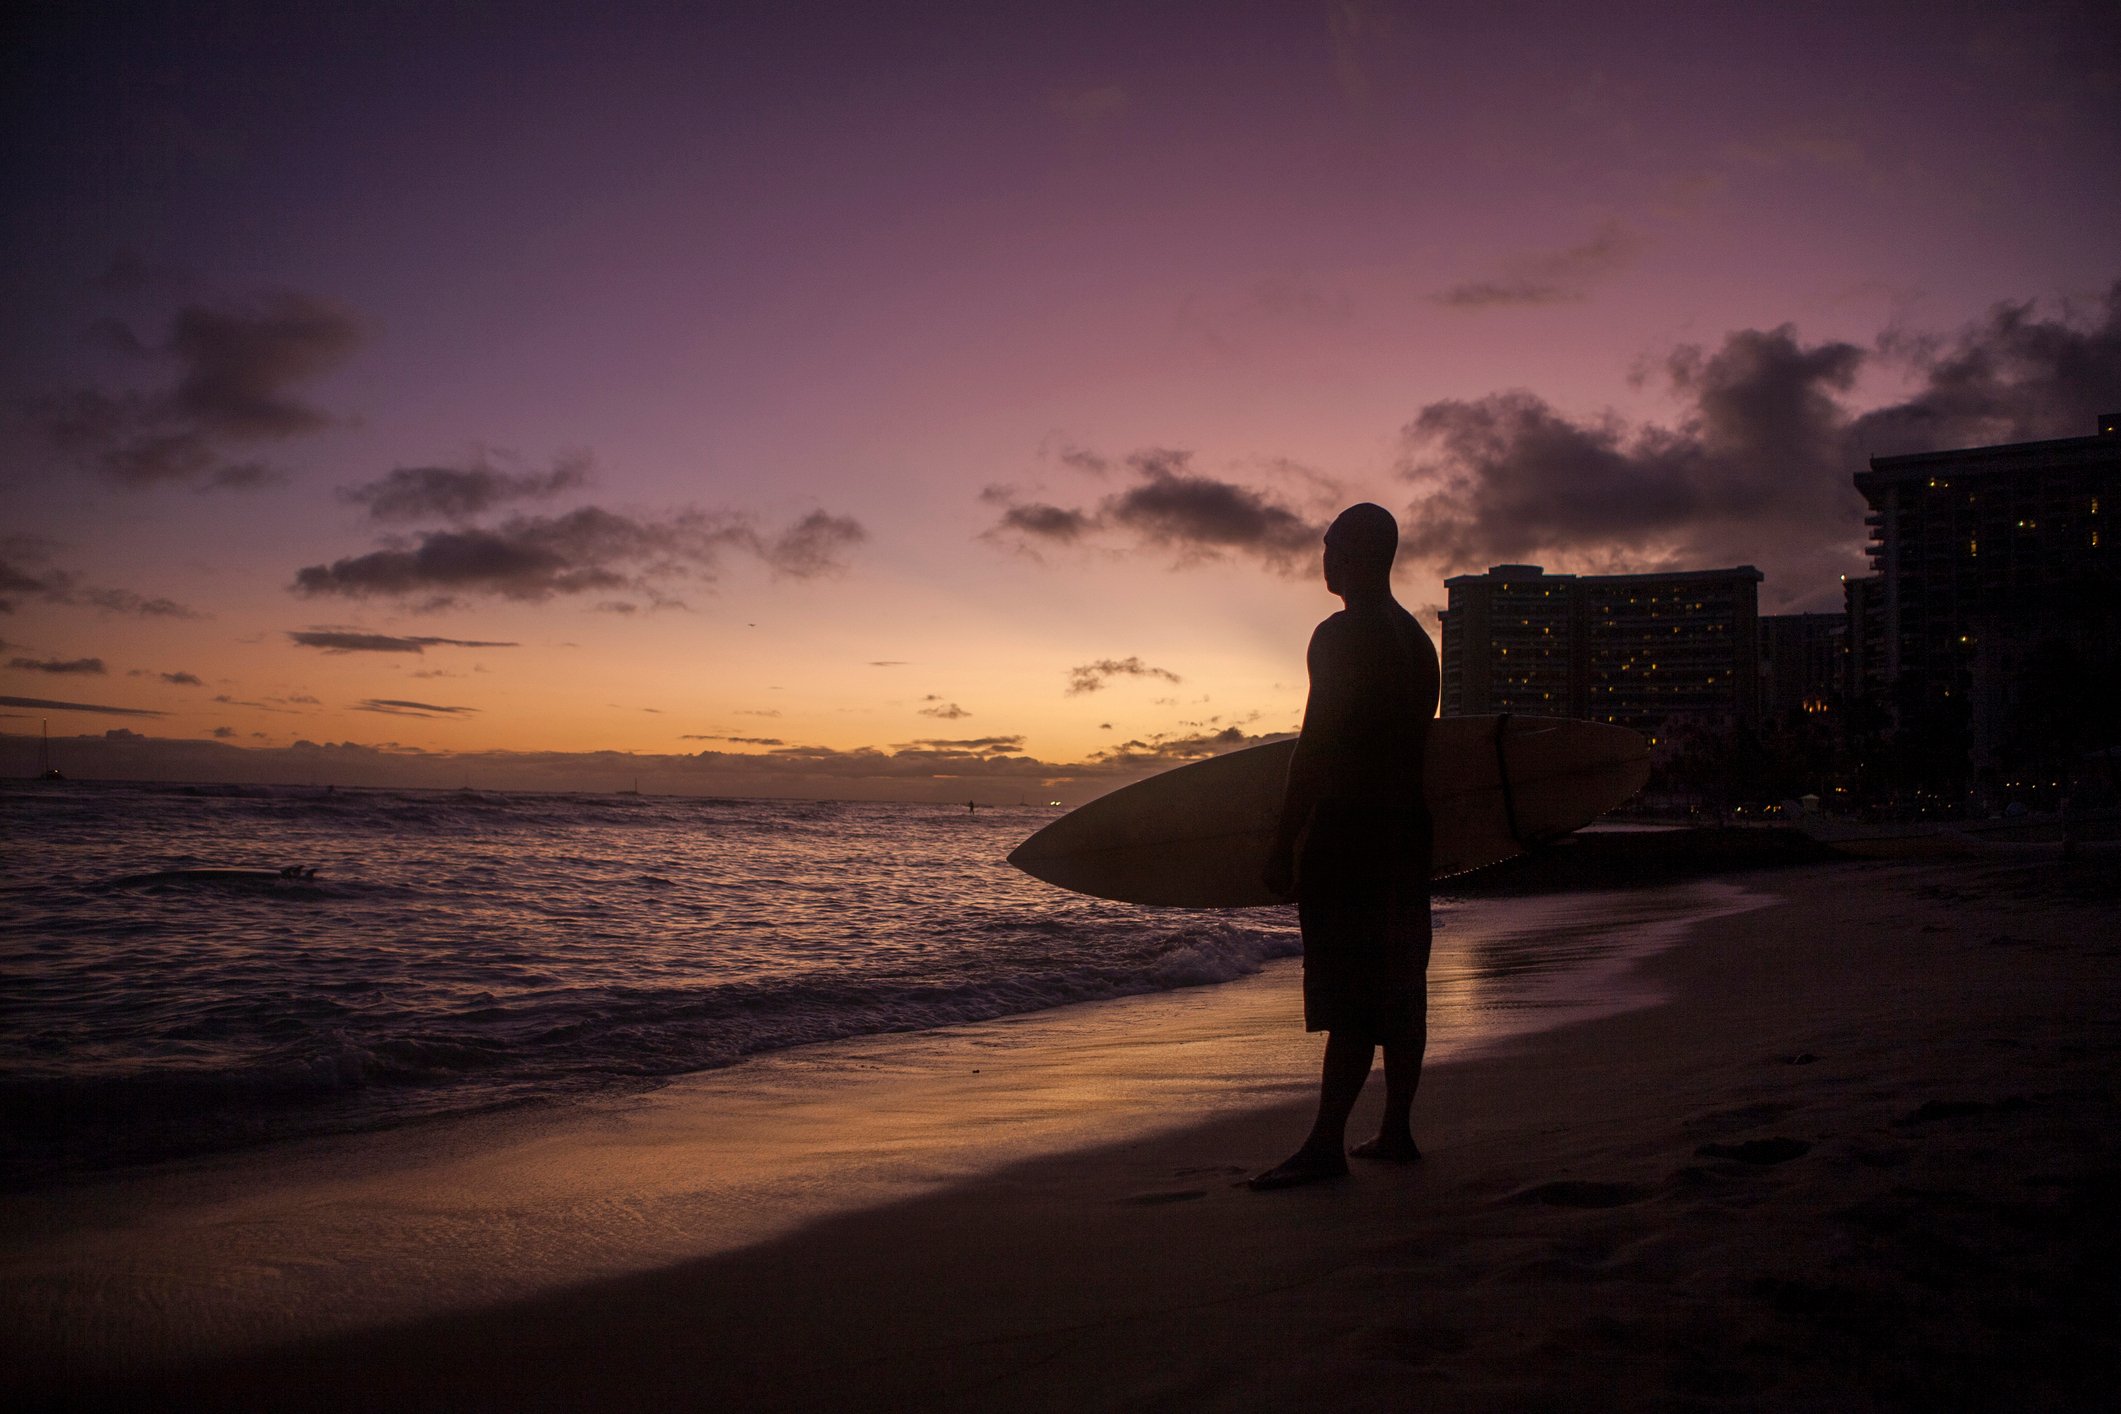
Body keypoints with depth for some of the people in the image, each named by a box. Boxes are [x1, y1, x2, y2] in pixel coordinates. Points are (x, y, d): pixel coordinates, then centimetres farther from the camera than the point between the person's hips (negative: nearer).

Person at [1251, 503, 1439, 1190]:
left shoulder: (1340, 635, -11)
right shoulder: (1417, 638, 17)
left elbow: (1316, 746, -16)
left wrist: (1284, 842, -15)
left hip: (1347, 826, -9)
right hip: (1408, 826, 9)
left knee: (1349, 992, -9)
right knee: (1399, 987, 11)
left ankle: (1327, 1144, -6)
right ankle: (1397, 1130, 18)